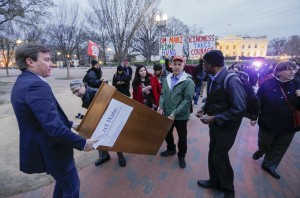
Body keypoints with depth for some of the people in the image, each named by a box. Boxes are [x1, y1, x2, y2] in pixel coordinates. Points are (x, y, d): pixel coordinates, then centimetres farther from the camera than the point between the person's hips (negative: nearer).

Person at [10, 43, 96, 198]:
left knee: (63, 183, 30)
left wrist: (70, 124, 13)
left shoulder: (23, 82, 6)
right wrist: (82, 143, -21)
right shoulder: (36, 85, -28)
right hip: (51, 150, -10)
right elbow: (54, 127, -34)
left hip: (42, 147, 10)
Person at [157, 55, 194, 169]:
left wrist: (175, 113, -23)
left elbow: (187, 100, -18)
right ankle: (171, 149, 49)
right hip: (167, 114, 5)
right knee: (167, 133, 22)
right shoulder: (167, 79, 4)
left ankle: (181, 156, 37)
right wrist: (161, 106, -9)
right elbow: (163, 94, 9)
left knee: (182, 136, 13)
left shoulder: (188, 81, -14)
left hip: (181, 116, -5)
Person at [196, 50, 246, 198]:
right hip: (215, 123, 7)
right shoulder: (212, 78, -1)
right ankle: (214, 181, 42)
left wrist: (214, 118, -25)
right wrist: (204, 109, -4)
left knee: (219, 156, 4)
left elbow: (239, 109, -26)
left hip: (226, 125, -7)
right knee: (213, 153, 18)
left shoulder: (231, 80, -25)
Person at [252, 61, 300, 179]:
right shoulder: (267, 84, -14)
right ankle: (260, 151, 53)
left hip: (289, 125, 4)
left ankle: (269, 165, 40)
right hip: (268, 123, -3)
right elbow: (258, 101, -12)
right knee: (264, 144, 19)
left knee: (279, 148, 18)